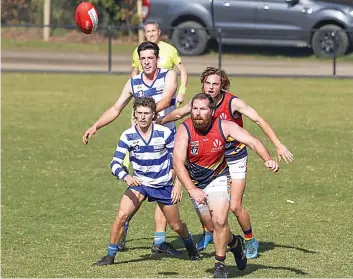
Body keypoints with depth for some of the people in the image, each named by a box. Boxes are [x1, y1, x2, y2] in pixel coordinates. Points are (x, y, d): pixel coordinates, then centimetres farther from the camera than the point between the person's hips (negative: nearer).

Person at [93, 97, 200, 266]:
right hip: (139, 183, 0)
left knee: (176, 226, 9)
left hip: (164, 185, 0)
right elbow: (115, 163, -15)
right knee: (121, 216, -20)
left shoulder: (165, 133, -14)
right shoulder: (128, 136, -13)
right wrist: (126, 177, -34)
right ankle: (110, 256, -8)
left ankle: (190, 245, 42)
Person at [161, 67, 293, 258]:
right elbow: (178, 114, 11)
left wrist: (278, 145, -33)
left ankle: (250, 241, 14)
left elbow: (259, 120, -25)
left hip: (235, 160, -4)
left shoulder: (232, 102, -21)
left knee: (235, 206, -10)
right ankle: (208, 233, 27)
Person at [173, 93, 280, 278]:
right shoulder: (185, 130, -21)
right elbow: (178, 162, -26)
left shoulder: (224, 127, -18)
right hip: (195, 183, 1)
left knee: (220, 221, -18)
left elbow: (252, 141, -23)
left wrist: (267, 160, -41)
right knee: (213, 226, 8)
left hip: (218, 179, -1)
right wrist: (191, 189, -37)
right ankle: (234, 242, 42)